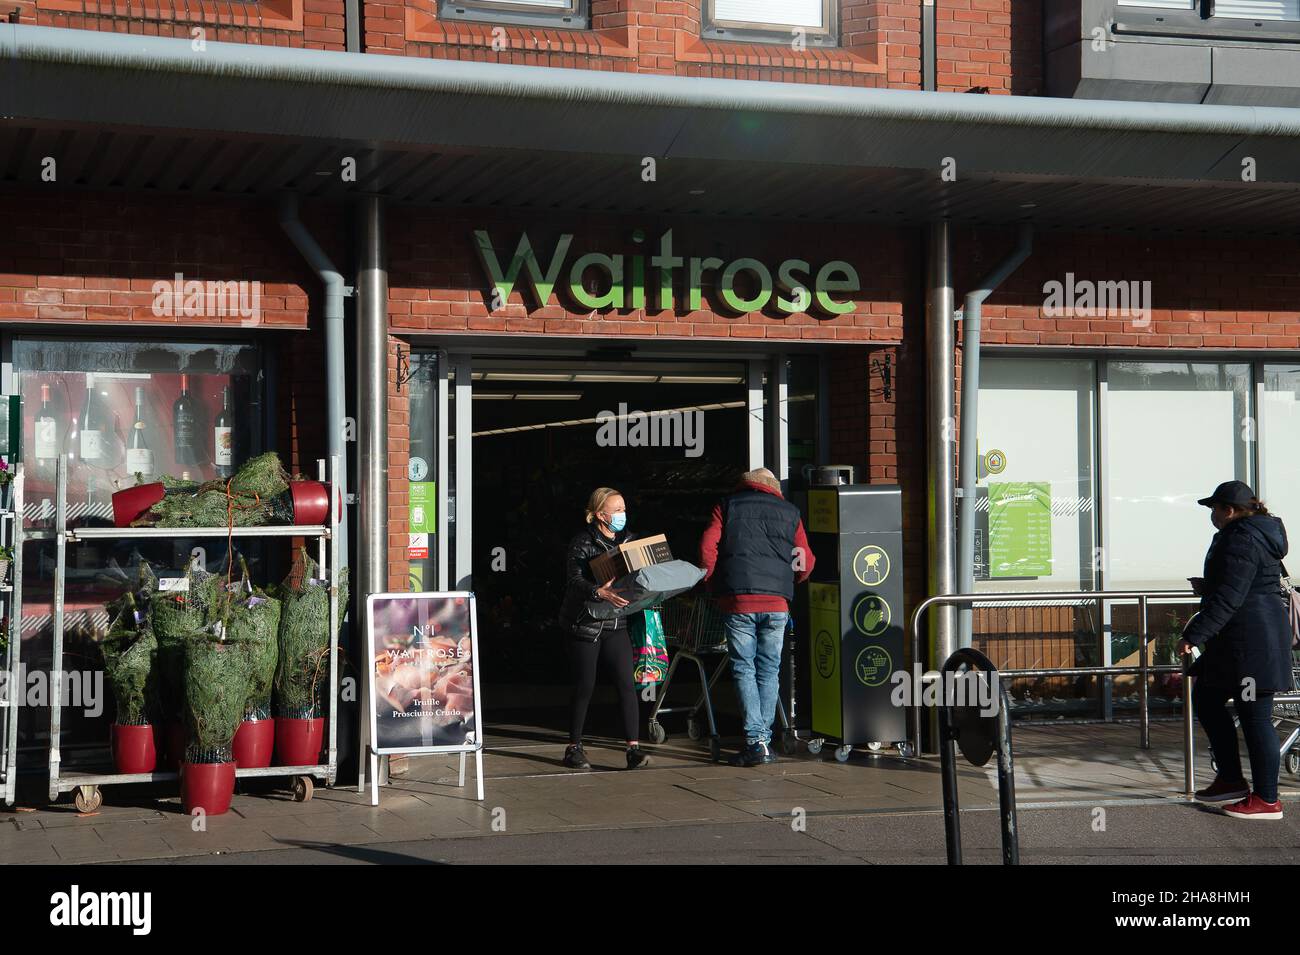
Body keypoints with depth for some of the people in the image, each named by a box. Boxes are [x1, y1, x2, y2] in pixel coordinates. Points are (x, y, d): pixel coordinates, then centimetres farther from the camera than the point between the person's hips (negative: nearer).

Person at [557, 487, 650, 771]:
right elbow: (574, 581, -23)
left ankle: (633, 748, -5)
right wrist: (600, 592, -40)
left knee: (626, 684, -5)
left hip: (615, 623, 5)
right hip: (584, 624, -5)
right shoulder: (582, 543, -10)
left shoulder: (628, 539, 9)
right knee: (584, 686, 1)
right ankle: (573, 748, 15)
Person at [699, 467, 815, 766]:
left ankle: (755, 740, -8)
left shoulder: (726, 507, 12)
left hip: (737, 600, -2)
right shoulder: (789, 512, 17)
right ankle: (765, 739, 8)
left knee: (744, 669, 2)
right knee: (769, 670, 10)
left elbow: (707, 548, 0)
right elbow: (806, 562, 16)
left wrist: (713, 585, 11)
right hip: (777, 603, 2)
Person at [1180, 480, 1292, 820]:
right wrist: (1207, 587, 28)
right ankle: (1230, 780, 21)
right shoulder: (1257, 533, 15)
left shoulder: (1241, 540, -18)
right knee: (1206, 698, 17)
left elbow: (1229, 597, -24)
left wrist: (1194, 634, -23)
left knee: (1254, 716, -4)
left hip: (1250, 640, -11)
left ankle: (1267, 800, 4)